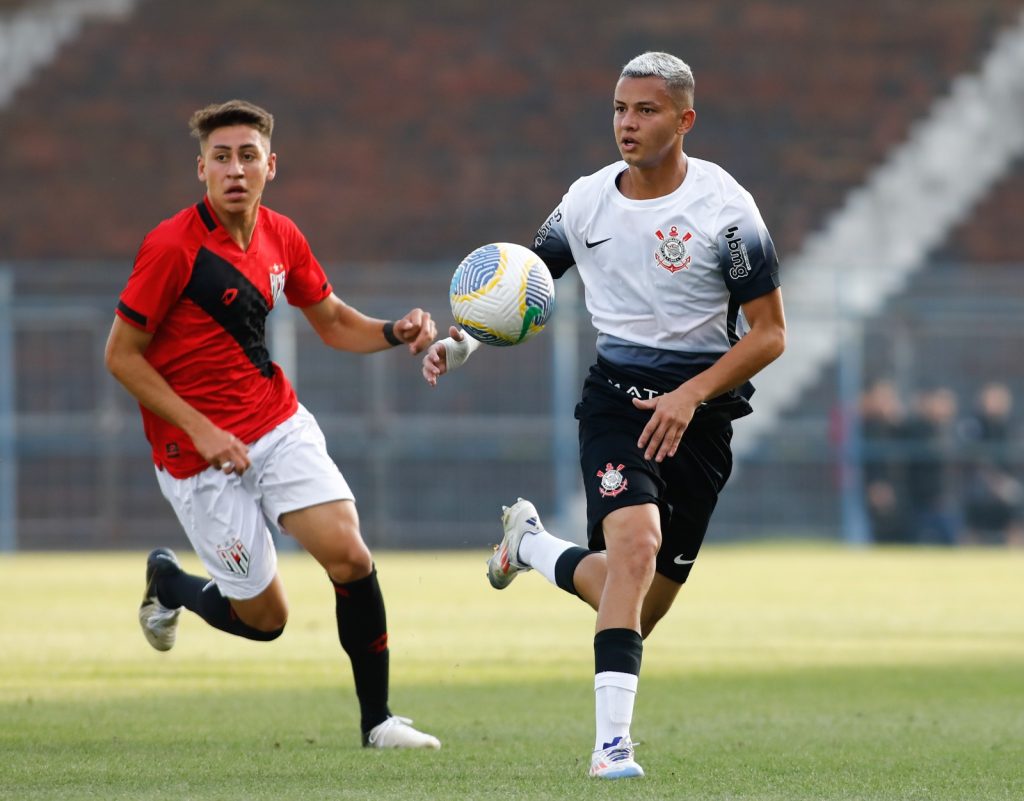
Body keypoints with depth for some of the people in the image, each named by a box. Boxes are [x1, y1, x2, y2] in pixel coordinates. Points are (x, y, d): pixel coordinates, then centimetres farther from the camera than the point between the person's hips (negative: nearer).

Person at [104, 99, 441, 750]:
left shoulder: (282, 237, 2)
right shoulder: (172, 247, -17)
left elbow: (333, 321, 17)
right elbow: (122, 355, -13)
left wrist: (396, 332, -5)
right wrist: (201, 431, -19)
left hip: (280, 425, 5)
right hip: (202, 453, -5)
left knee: (349, 555, -14)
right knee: (265, 617, 0)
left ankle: (377, 719, 1)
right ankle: (168, 582, 32)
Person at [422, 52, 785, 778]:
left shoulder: (726, 208, -9)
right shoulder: (587, 203, 1)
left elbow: (769, 333, -6)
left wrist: (691, 395, -17)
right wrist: (459, 341, -2)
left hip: (701, 410, 0)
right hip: (616, 393, 0)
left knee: (653, 593, 5)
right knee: (636, 542, -27)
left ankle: (533, 547, 37)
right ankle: (612, 740, -25)